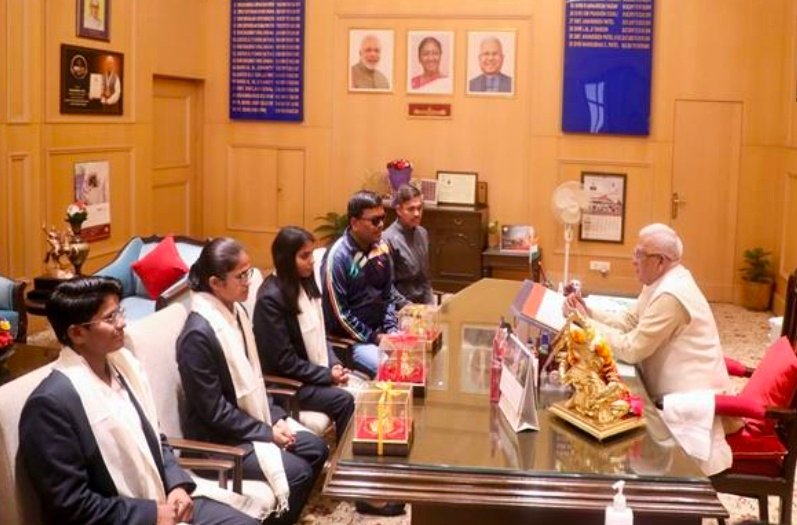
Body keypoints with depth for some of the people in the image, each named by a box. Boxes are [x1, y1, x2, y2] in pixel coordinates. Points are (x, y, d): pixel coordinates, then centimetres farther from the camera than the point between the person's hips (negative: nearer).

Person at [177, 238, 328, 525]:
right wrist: (267, 432, -16)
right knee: (297, 472, -16)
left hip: (254, 419, 9)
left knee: (316, 449, 5)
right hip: (218, 437, -9)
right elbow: (213, 411, -23)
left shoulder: (236, 311, 1)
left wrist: (276, 417, 0)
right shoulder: (198, 334, -26)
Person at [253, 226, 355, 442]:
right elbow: (285, 362, -20)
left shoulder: (305, 284, 5)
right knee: (345, 401, -22)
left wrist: (334, 364, -4)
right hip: (285, 381, -8)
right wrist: (328, 374, -18)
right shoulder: (271, 298, -20)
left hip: (317, 372, 8)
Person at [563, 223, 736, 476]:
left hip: (694, 401, -9)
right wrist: (588, 312, -4)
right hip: (678, 394, 9)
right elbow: (627, 322, 9)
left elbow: (631, 349, -23)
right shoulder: (661, 282, 6)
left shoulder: (670, 295, -25)